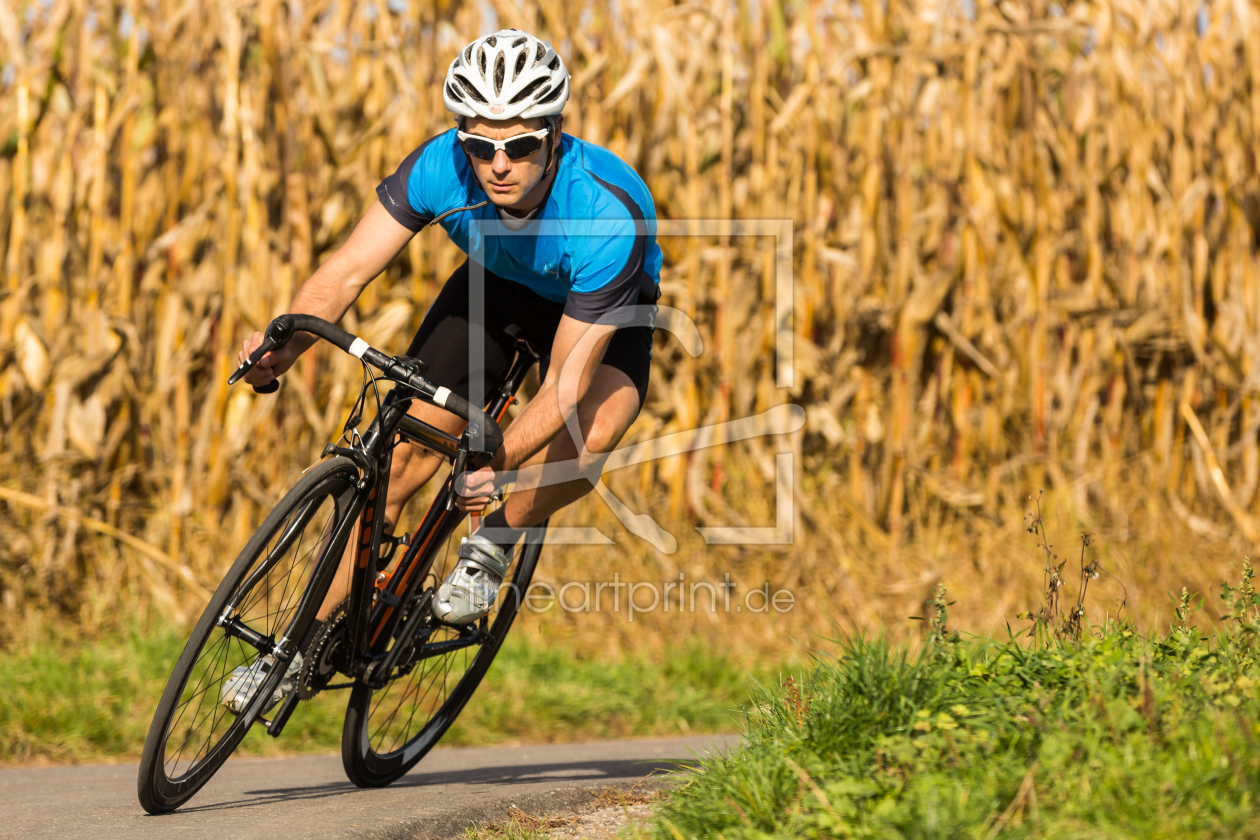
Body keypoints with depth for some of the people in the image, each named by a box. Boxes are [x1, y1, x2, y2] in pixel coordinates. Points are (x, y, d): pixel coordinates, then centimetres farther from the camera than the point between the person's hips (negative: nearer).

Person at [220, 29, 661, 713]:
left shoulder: (609, 215, -40)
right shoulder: (440, 168, -32)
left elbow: (566, 383, -38)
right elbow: (347, 271, -33)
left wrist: (495, 466, -50)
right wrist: (285, 344, -51)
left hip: (604, 310, -3)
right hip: (495, 286, 3)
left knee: (594, 431, -35)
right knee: (401, 453, -8)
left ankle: (495, 542, -5)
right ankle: (311, 646, 6)